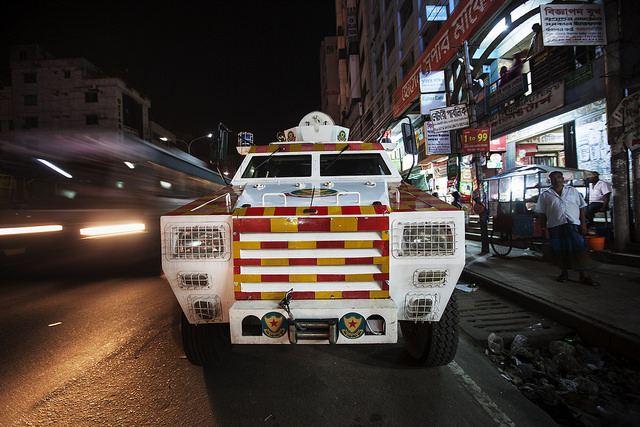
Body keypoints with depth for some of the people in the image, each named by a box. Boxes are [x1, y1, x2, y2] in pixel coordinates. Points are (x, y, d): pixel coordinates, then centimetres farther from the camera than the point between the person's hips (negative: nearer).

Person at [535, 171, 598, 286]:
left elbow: (581, 208, 12)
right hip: (555, 227, 0)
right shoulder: (545, 195, 9)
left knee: (579, 249, -5)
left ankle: (584, 275, 1)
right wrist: (544, 228, 0)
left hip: (573, 225, 0)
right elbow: (542, 214, 7)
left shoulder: (573, 191, 13)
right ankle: (564, 273, 20)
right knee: (560, 251, 5)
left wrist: (583, 224, 3)